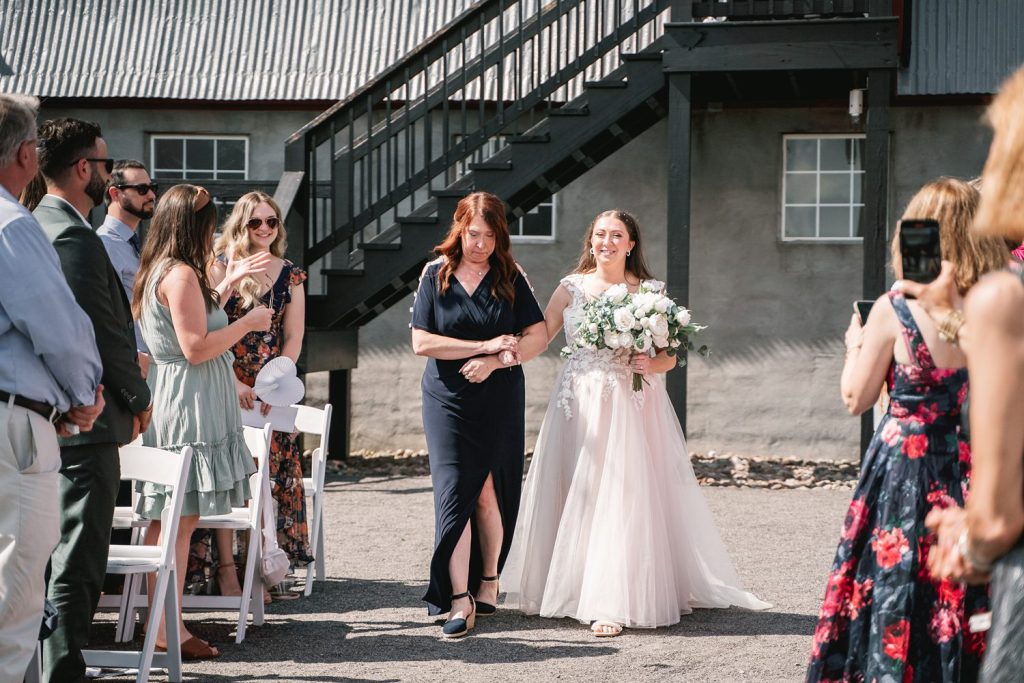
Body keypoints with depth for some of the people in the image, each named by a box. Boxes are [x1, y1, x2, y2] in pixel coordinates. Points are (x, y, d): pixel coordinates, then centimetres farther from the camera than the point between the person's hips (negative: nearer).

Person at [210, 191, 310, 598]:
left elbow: (293, 339, 5)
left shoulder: (290, 276, 9)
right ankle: (226, 568, -1)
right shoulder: (221, 267, 0)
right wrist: (233, 382, -15)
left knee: (271, 474, 2)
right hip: (226, 386, -3)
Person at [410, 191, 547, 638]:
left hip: (501, 402, 1)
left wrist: (495, 361, -15)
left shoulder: (510, 278, 3)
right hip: (448, 401, -1)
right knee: (455, 493, -7)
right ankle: (459, 600, -6)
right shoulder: (436, 274, 1)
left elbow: (538, 336, 0)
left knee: (490, 494, 4)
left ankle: (488, 580, 24)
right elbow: (422, 342, -5)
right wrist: (486, 345, -11)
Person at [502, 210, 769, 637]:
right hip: (581, 408, 2)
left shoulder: (650, 292, 5)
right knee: (579, 495, 3)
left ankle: (611, 604, -7)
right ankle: (572, 589, 13)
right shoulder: (571, 288, 8)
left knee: (624, 497, -8)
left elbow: (669, 357, 6)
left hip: (632, 408, -2)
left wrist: (651, 365, -15)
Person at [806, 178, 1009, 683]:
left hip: (904, 471, -3)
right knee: (966, 597, 12)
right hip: (975, 472, 3)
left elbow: (855, 399, -3)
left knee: (895, 598, 7)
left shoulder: (893, 311, -12)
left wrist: (855, 346, 14)